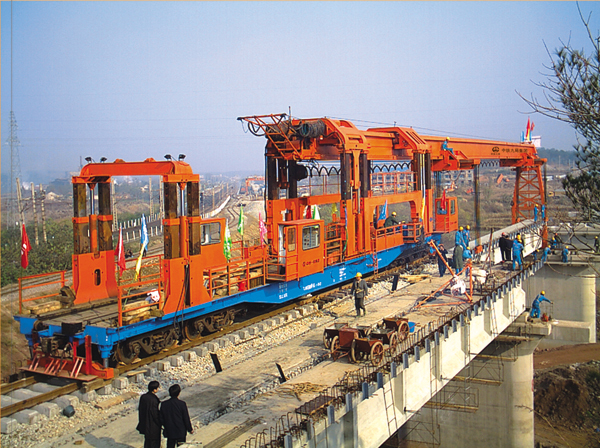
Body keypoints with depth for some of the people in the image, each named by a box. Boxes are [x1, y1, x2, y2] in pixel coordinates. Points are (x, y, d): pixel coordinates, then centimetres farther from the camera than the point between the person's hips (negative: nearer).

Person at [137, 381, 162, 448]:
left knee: (147, 441, 22)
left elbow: (140, 410, 6)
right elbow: (155, 414, -22)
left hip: (145, 424, 7)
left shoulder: (143, 397, -5)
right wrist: (160, 423, -7)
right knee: (154, 442, 9)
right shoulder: (154, 400, -27)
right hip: (153, 426, -7)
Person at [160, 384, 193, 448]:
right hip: (181, 432, -3)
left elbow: (161, 419, 2)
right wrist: (190, 429, 4)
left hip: (169, 432, 3)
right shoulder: (182, 404, -17)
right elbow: (186, 418, -10)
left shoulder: (164, 404, -7)